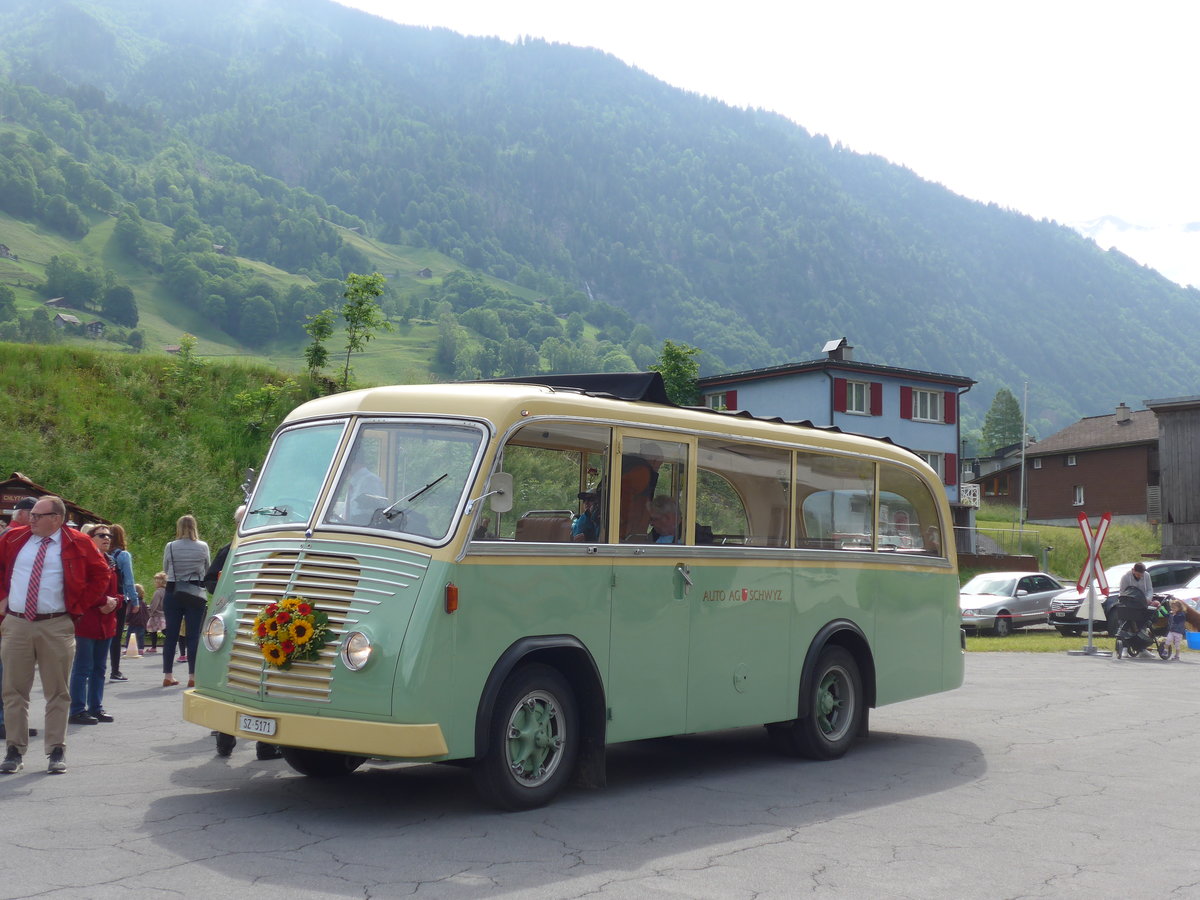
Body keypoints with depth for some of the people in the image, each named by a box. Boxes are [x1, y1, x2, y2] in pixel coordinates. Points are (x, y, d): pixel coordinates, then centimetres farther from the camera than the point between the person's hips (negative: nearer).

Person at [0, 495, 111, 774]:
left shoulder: (77, 543, -1)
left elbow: (101, 574, 6)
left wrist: (78, 606, 1)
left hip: (56, 627, -2)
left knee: (57, 692, 2)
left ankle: (57, 751, 8)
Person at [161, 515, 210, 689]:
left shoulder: (170, 547, -3)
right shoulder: (203, 547, -4)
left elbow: (165, 569, 12)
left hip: (172, 593, 1)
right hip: (195, 595, -1)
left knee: (171, 635, 6)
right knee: (194, 635, 0)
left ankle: (167, 676, 8)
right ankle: (192, 676, -1)